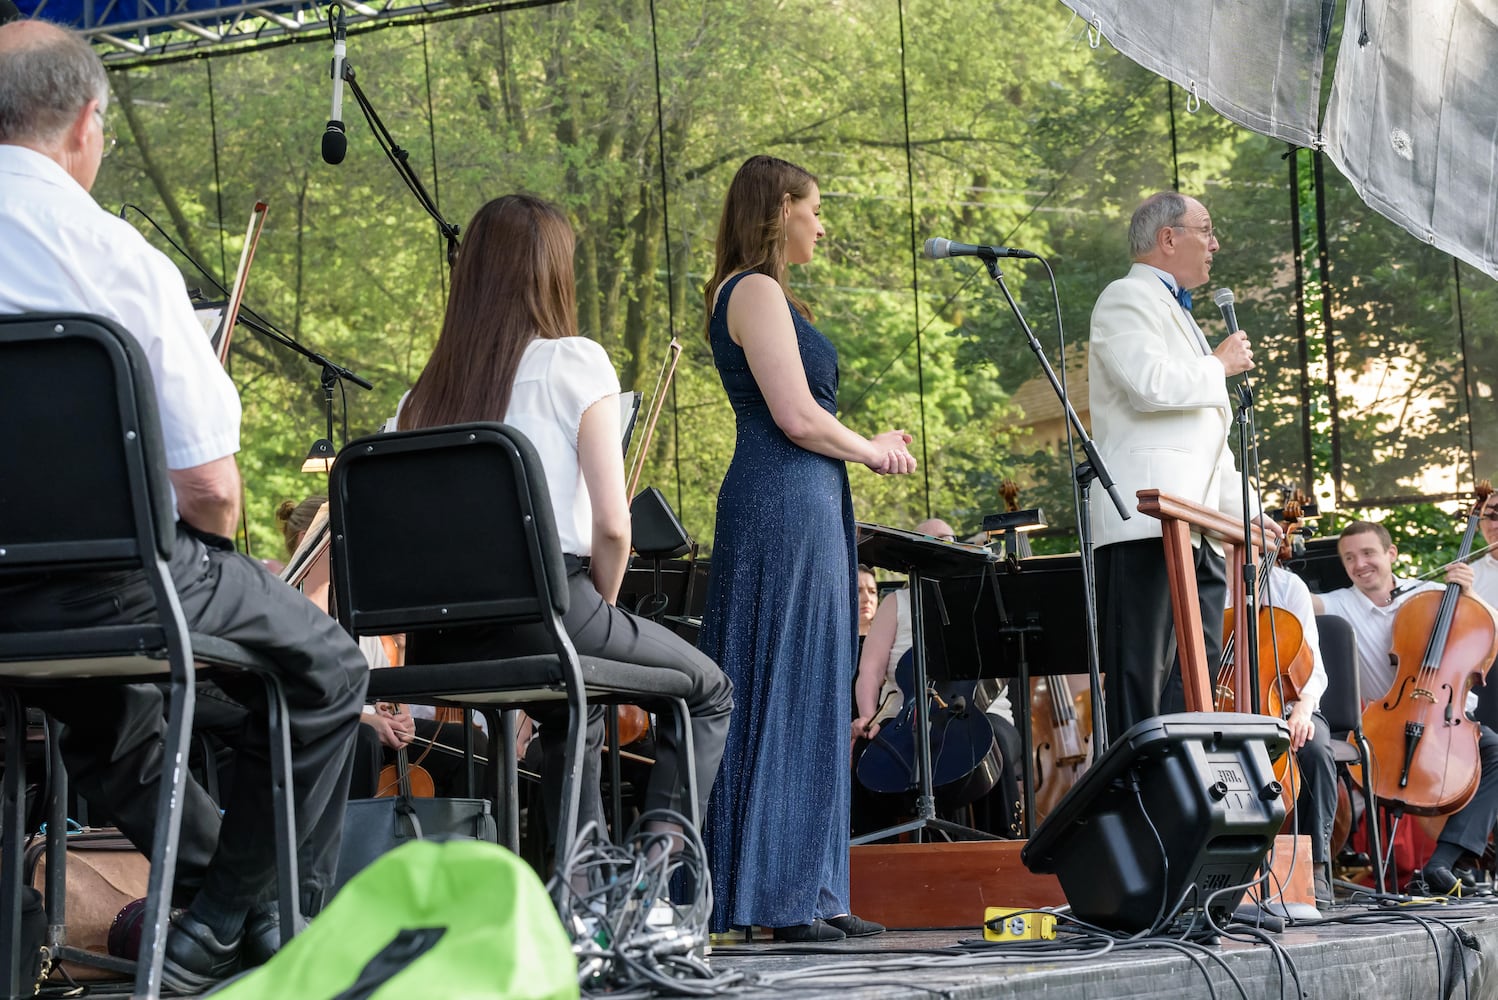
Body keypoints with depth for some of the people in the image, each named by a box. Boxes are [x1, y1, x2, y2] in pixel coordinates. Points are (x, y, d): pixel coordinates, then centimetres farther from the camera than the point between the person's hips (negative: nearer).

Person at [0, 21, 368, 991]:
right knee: (326, 668, 18)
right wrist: (215, 541, 9)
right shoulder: (117, 256, -14)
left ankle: (222, 895, 45)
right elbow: (211, 490, -14)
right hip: (113, 574, -6)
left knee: (108, 707, 37)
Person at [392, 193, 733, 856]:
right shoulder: (576, 362, -2)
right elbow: (612, 525, -9)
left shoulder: (428, 391, 10)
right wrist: (603, 607, 10)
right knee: (709, 692, 19)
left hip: (439, 646, 6)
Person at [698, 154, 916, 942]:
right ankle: (774, 895, -4)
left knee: (810, 697, 9)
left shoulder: (758, 294, 22)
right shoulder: (756, 291, -10)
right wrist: (871, 452, -2)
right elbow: (796, 418, -17)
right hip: (784, 504, -10)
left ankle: (807, 891, 12)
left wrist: (868, 444, 12)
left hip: (804, 506, 10)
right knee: (782, 693, -8)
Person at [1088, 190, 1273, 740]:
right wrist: (1219, 365, -2)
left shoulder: (1179, 317, 31)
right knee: (1140, 679, -13)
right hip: (1147, 523, -10)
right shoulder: (1127, 298, 1)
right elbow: (1149, 385, -19)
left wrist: (1244, 511, 25)